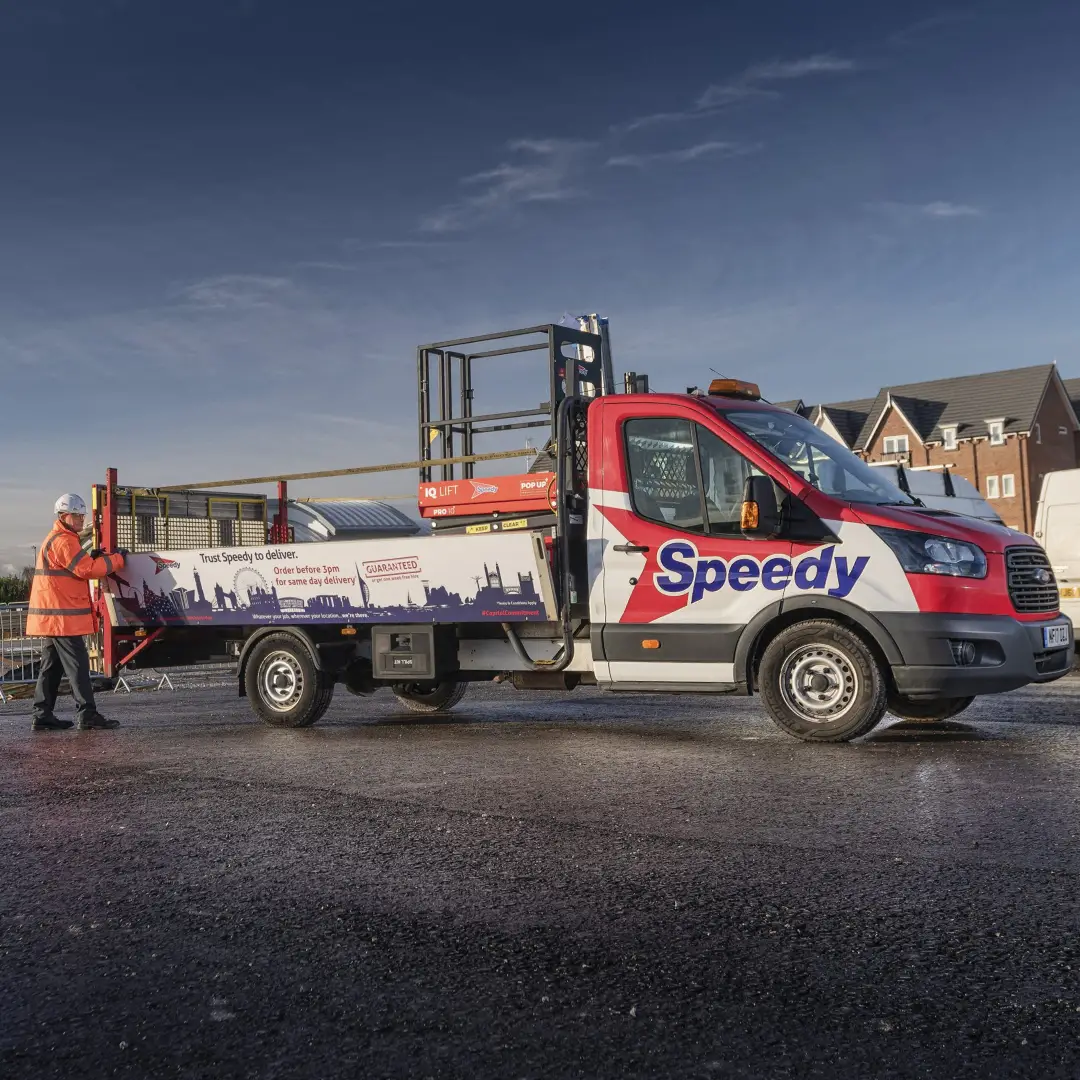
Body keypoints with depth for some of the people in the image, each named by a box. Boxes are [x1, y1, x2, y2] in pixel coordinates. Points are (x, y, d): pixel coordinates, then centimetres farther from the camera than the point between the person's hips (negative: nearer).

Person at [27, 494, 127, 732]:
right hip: (62, 616, -11)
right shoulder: (64, 541, -14)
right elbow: (87, 570, -19)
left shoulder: (55, 539, 20)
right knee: (77, 665, -10)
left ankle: (43, 715, 15)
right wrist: (117, 559, -10)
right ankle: (88, 714, -10)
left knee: (52, 666, 12)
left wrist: (90, 558, 9)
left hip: (52, 616, 11)